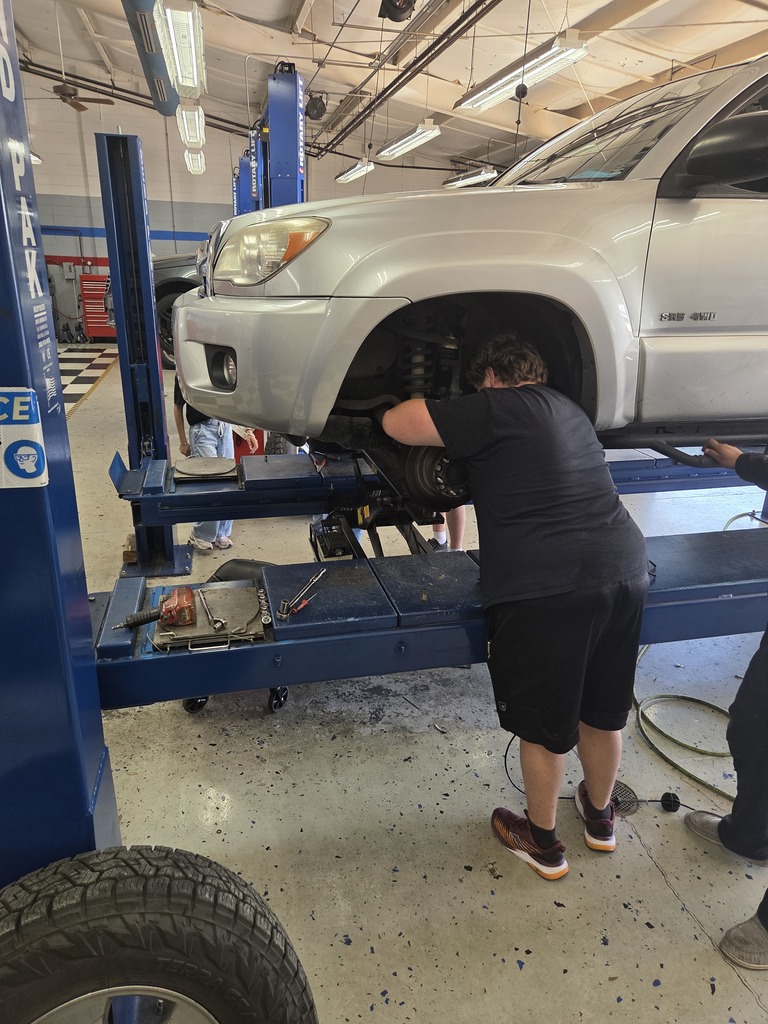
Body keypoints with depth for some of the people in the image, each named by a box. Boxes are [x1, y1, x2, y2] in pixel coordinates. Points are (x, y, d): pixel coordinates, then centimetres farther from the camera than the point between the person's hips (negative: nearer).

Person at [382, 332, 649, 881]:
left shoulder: (495, 408, -3)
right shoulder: (570, 411, 21)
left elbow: (396, 424, -7)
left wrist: (429, 403, 15)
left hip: (544, 585, -7)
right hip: (625, 568, 8)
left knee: (543, 724, 13)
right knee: (603, 712, 25)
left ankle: (543, 841, 34)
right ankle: (600, 816, 47)